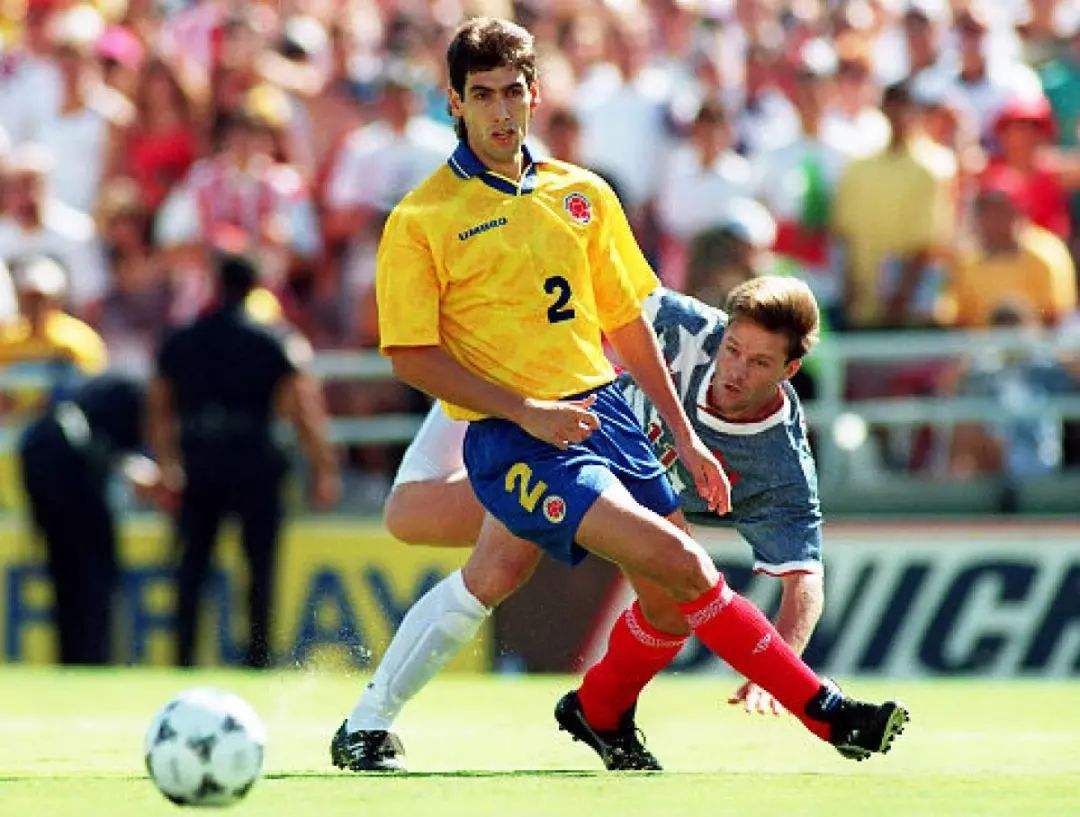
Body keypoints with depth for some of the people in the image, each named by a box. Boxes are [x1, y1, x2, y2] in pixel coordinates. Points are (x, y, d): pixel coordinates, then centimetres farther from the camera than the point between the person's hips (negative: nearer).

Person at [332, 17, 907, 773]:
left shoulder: (583, 195, 10)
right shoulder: (422, 220, -6)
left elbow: (626, 322, 17)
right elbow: (411, 355, -8)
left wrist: (683, 434, 15)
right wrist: (525, 411, -15)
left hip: (605, 413, 6)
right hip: (511, 437, -6)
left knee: (672, 603, 2)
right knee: (683, 567, -19)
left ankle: (602, 713, 32)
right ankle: (821, 710, -11)